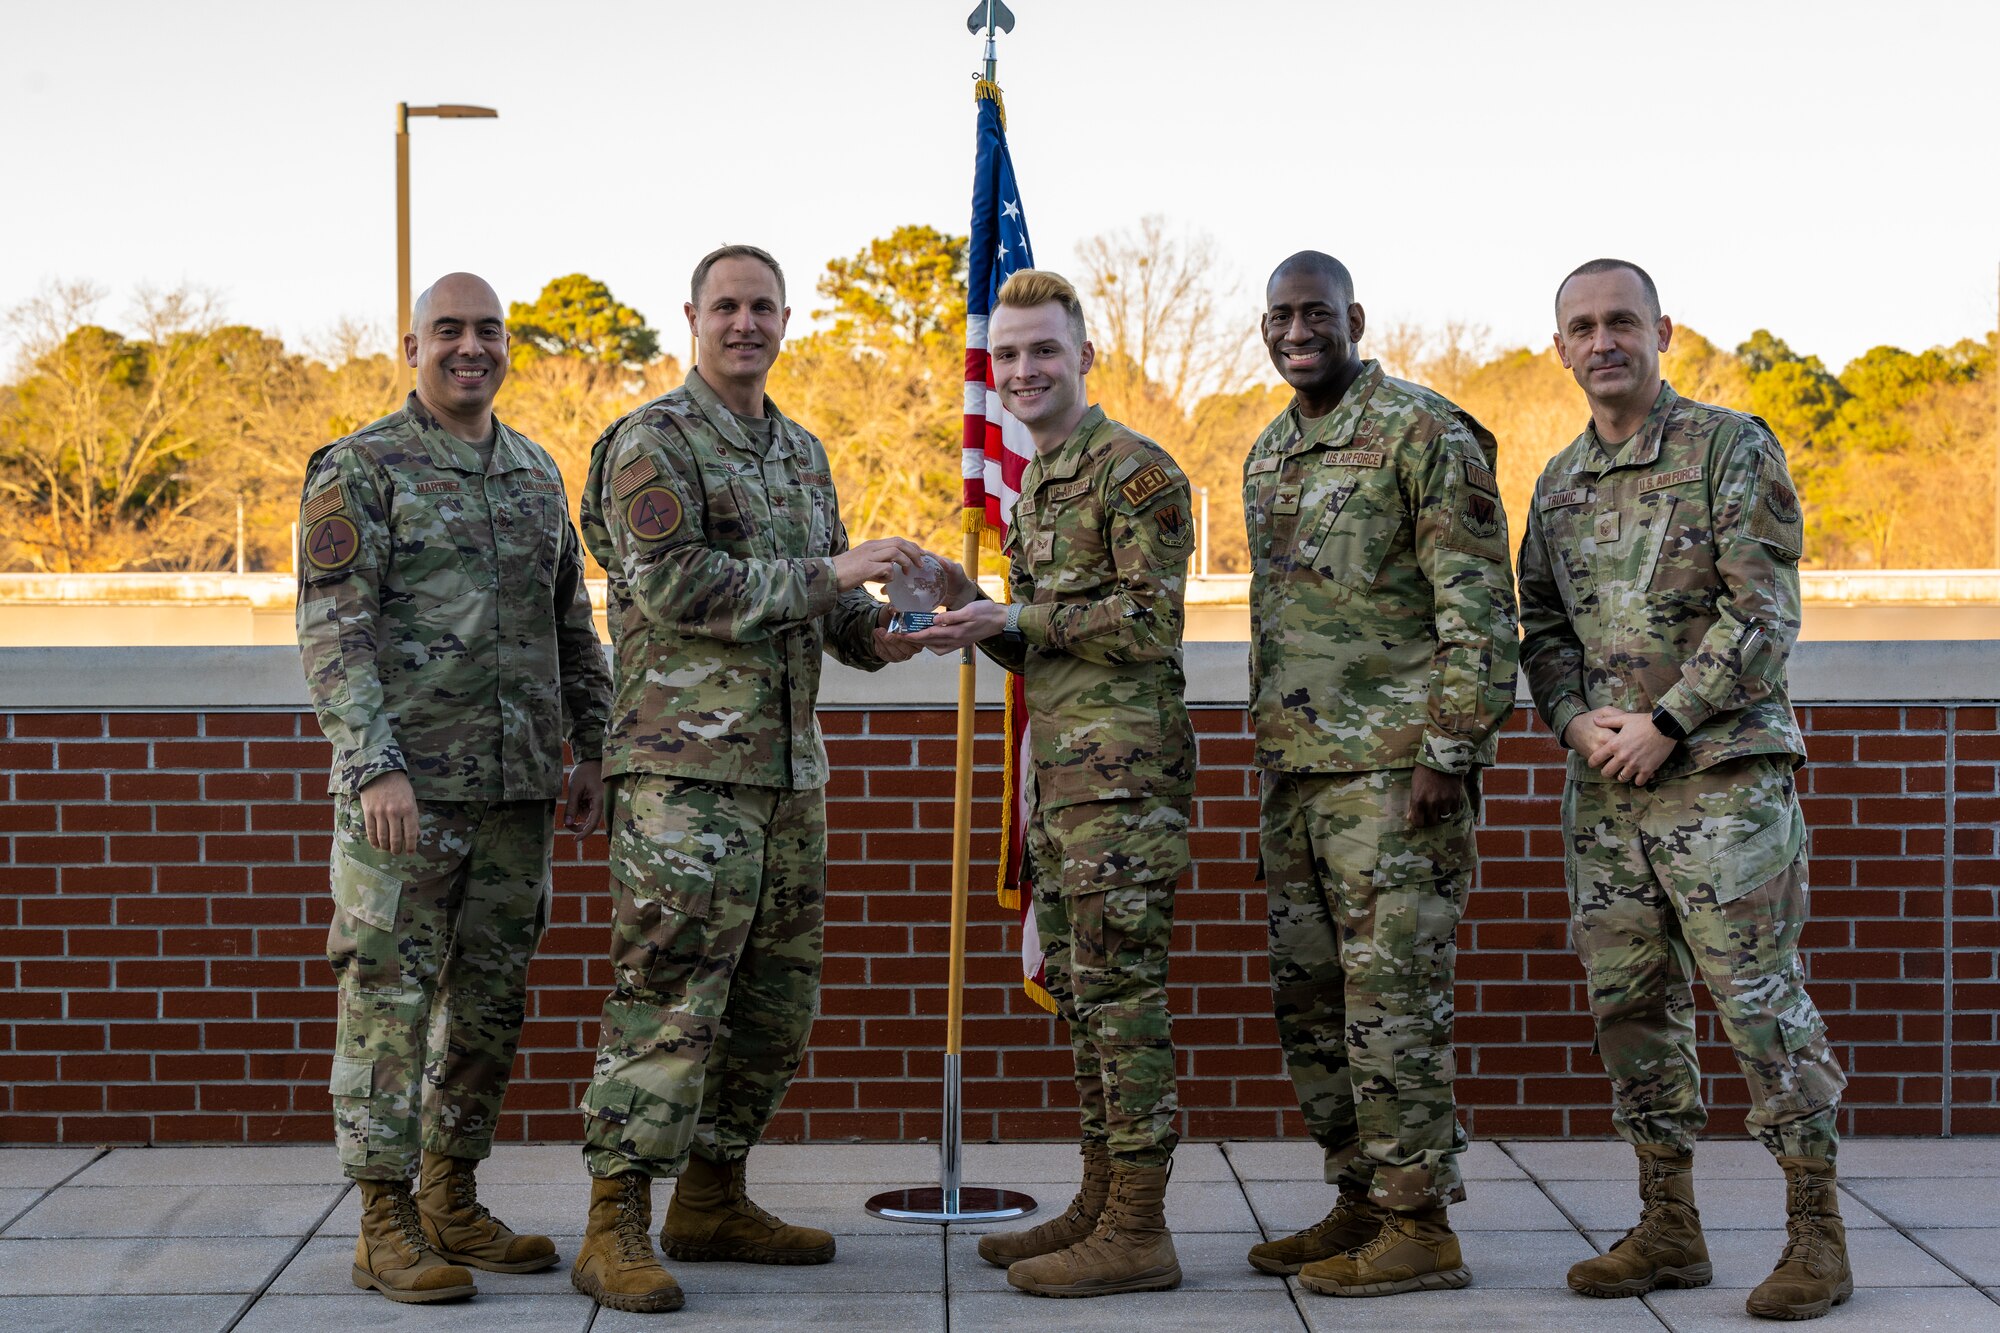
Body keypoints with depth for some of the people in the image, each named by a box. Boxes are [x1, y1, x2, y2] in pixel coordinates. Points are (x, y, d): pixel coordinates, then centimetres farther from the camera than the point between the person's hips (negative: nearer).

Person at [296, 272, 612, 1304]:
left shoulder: (536, 473, 15)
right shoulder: (360, 469, -4)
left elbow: (572, 626, 21)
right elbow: (332, 629, -11)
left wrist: (595, 751, 15)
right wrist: (375, 766, -20)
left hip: (516, 789, 6)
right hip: (407, 787, -6)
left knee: (490, 1003, 10)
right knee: (390, 997, -3)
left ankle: (452, 1205, 21)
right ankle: (386, 1227, 4)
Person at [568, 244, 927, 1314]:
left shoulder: (803, 454, 19)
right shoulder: (652, 444, -6)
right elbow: (675, 585, -17)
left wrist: (874, 632, 1)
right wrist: (830, 575, -17)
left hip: (789, 767, 8)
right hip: (684, 767, -8)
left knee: (775, 1002, 12)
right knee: (668, 999, -10)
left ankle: (712, 1203, 23)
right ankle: (614, 1231, -5)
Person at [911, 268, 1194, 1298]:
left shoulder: (1136, 471, -9)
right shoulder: (1034, 484, 20)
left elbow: (1150, 627, -17)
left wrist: (1017, 614, -15)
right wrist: (973, 615, 5)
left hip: (1123, 771, -10)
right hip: (1058, 768, 10)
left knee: (1120, 988, -8)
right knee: (1077, 987, 12)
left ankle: (1137, 1231, -3)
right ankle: (1101, 1204, 21)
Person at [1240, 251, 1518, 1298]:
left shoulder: (1422, 434, -8)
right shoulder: (1268, 455, 17)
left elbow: (1480, 607, -12)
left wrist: (1448, 750, -17)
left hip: (1393, 768, -8)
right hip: (1295, 770, 8)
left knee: (1393, 996, -6)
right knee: (1309, 997, 11)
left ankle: (1419, 1224, 1)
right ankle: (1360, 1201, 21)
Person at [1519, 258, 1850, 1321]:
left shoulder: (1731, 448, -3)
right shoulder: (1559, 481, 14)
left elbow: (1764, 611, -10)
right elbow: (1541, 624, 17)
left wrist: (1664, 723, -14)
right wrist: (1574, 718, -2)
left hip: (1722, 770, -6)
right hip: (1602, 785, 6)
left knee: (1758, 995, -6)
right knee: (1629, 999, 7)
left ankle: (1816, 1234, 3)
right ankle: (1668, 1229, 16)